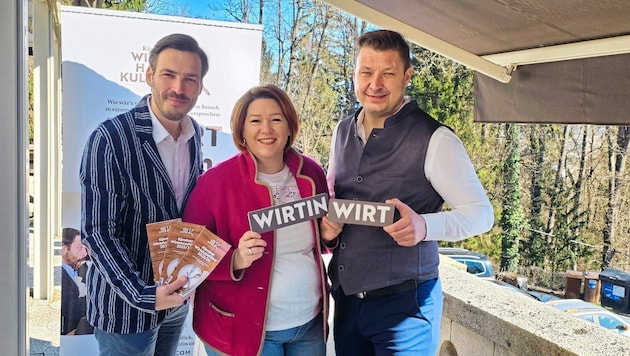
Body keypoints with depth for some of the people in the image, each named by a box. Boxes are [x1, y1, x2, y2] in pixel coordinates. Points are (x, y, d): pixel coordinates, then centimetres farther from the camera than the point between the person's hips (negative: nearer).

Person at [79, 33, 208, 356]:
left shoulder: (195, 133, -2)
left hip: (177, 300, 6)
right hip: (126, 307, -6)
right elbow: (98, 232, -19)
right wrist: (142, 296, -27)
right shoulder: (111, 139, -20)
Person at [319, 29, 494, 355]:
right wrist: (327, 224, -2)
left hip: (404, 304, -5)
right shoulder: (342, 131, 6)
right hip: (346, 299, 6)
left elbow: (481, 212, -10)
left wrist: (425, 226, -28)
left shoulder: (434, 139, -13)